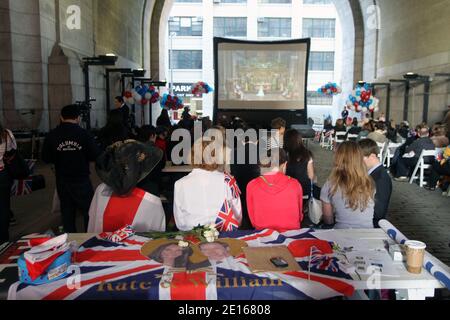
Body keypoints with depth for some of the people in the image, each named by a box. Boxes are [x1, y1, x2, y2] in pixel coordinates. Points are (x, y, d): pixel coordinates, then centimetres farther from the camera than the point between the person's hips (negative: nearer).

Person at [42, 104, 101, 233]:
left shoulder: (51, 135, -7)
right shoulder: (84, 134, -13)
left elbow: (46, 158, -1)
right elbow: (95, 155, -11)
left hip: (62, 180, 3)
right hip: (82, 179, -3)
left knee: (67, 212, 14)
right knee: (88, 210, 10)